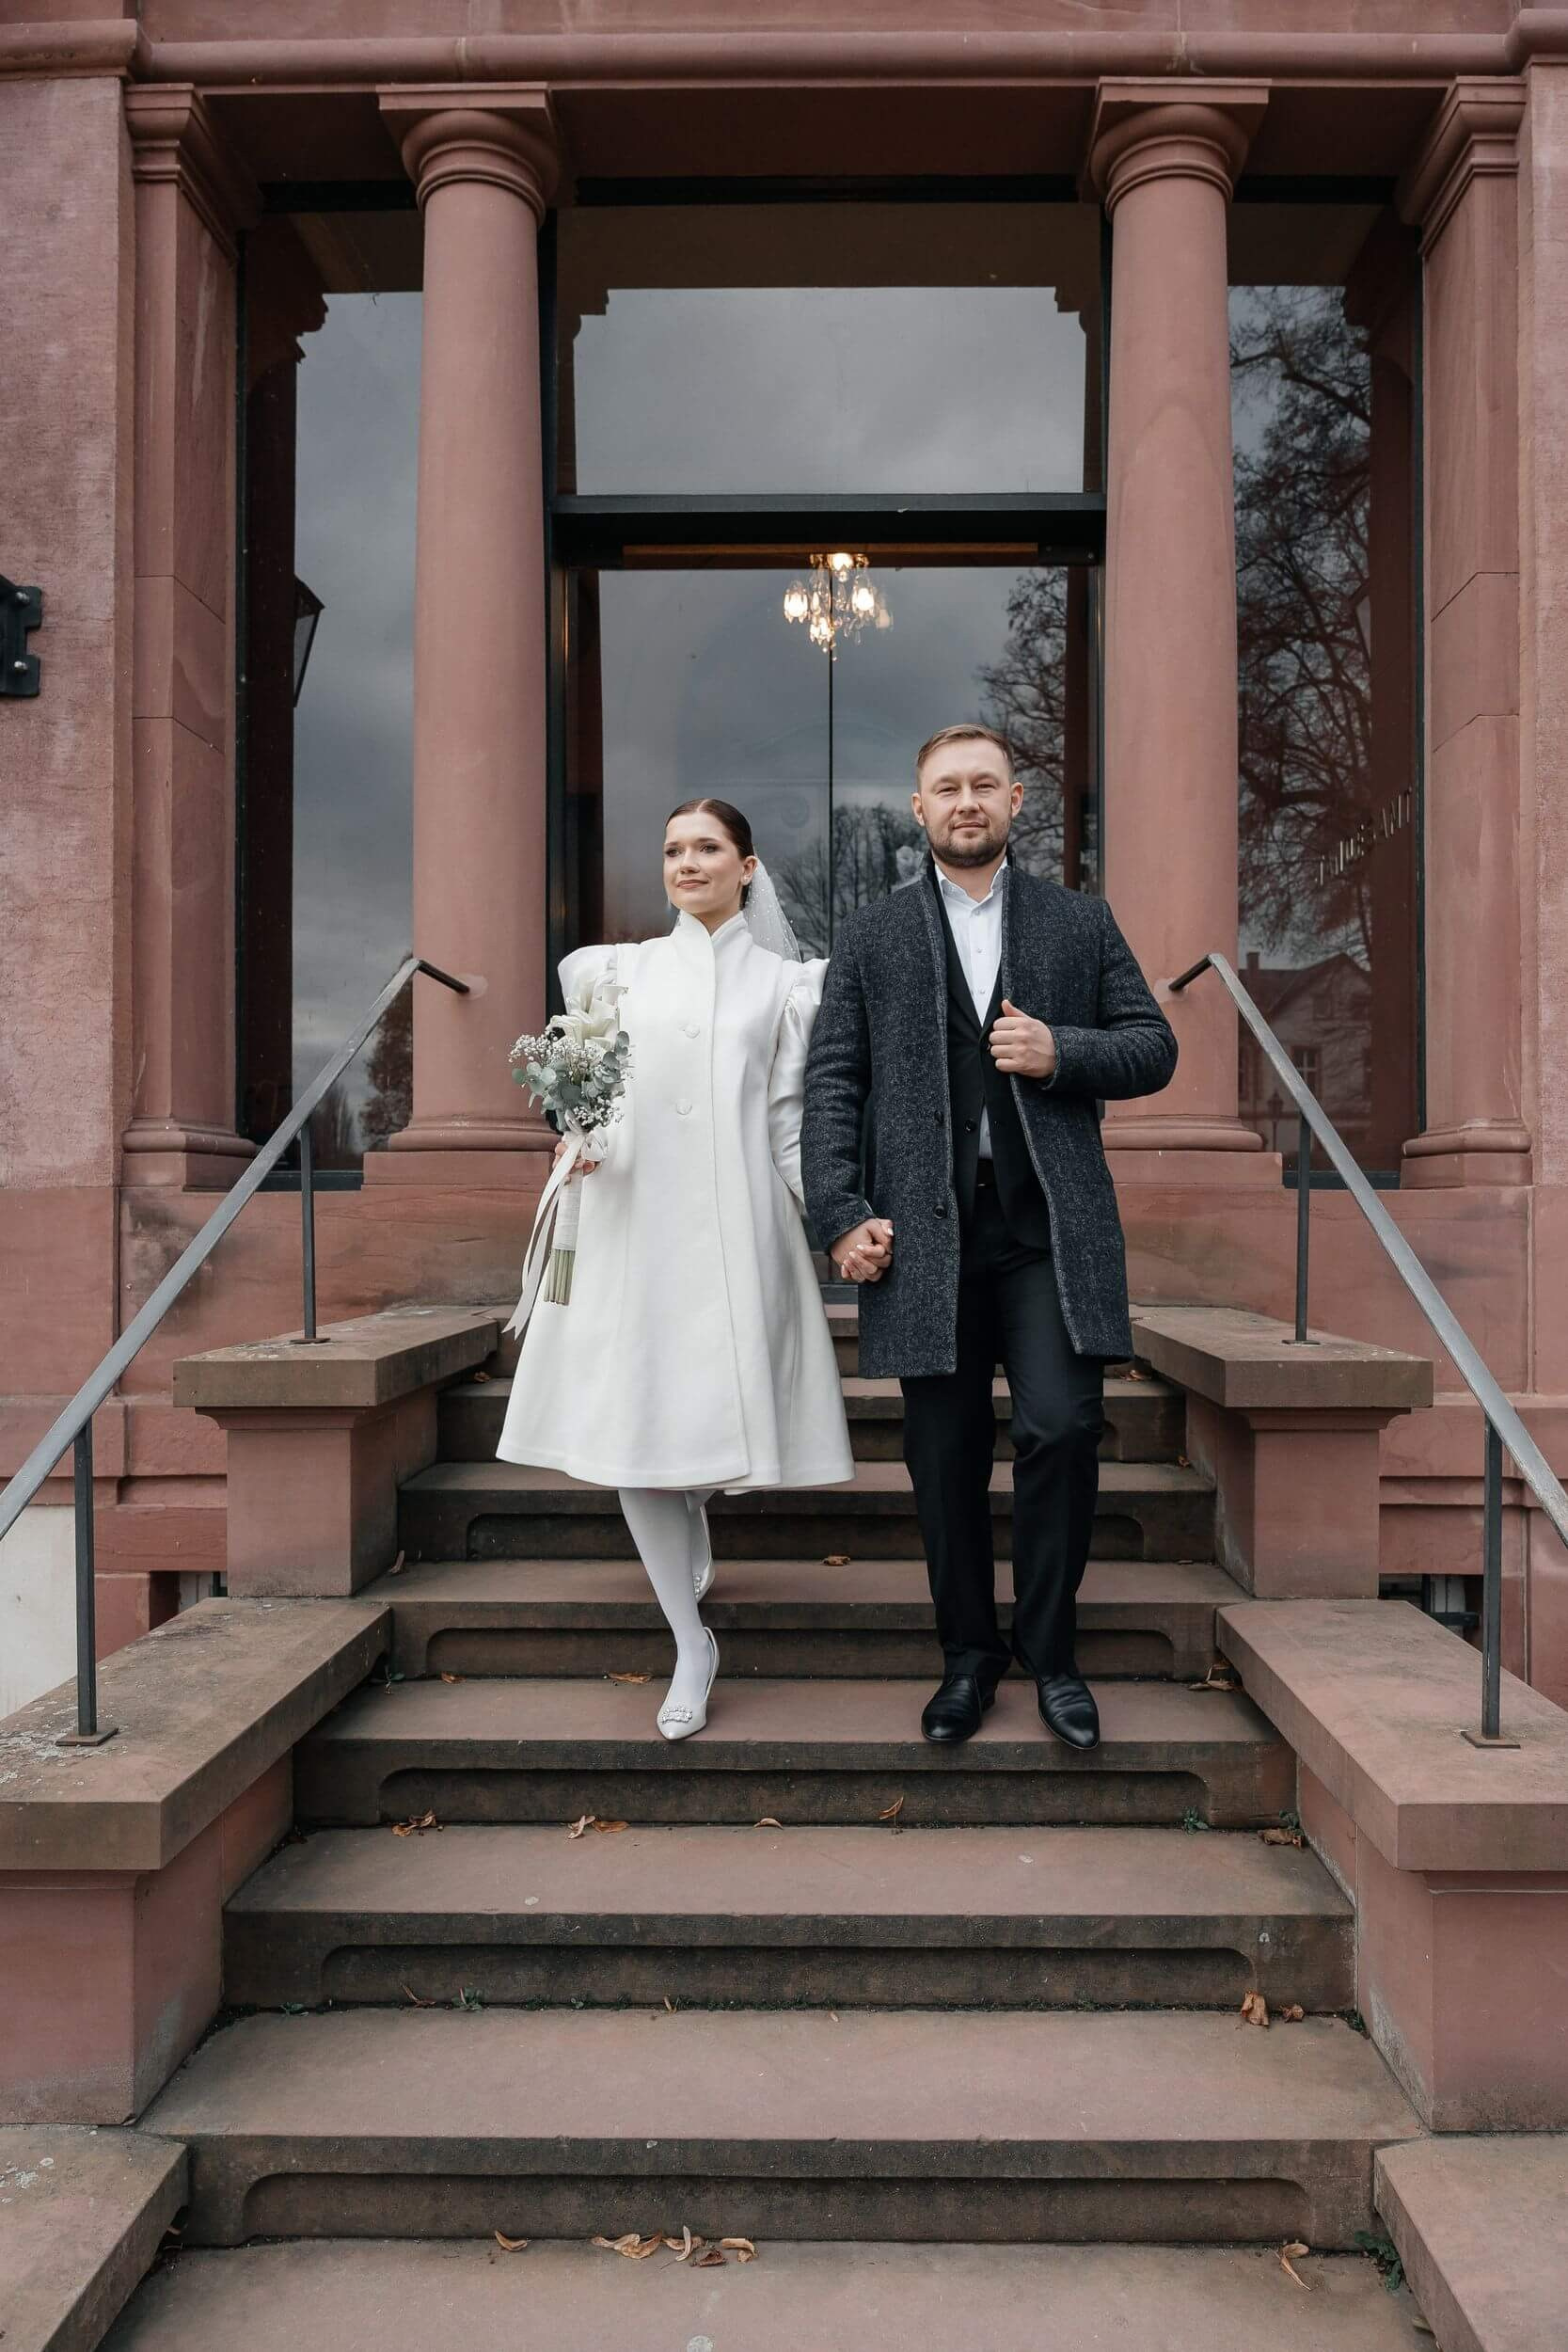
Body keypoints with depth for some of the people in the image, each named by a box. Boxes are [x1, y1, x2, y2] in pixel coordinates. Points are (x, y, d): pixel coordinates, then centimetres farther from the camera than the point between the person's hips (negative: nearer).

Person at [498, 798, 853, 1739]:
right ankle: (692, 1645, 9)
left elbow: (788, 1123, 6)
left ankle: (693, 1540, 38)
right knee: (634, 1424, -4)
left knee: (718, 1408, 1)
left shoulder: (782, 983, 10)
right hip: (632, 1221, 1)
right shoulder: (620, 969, 14)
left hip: (733, 1227, -1)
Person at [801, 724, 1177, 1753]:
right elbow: (833, 1083, 5)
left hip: (1052, 1232, 0)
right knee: (946, 1456, 6)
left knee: (1062, 1428, -9)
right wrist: (842, 1215, -6)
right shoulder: (871, 937, 11)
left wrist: (1064, 1053, -9)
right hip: (928, 1235, 1)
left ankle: (1051, 1650, 11)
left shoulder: (1081, 922, 12)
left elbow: (1154, 1047, 10)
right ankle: (970, 1652, 22)